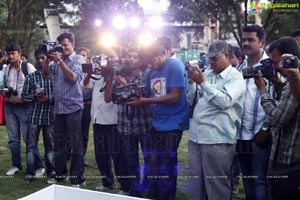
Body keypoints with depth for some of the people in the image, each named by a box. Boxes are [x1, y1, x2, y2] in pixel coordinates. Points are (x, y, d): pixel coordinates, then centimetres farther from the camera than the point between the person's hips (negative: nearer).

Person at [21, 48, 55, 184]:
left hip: (50, 115, 0)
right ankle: (30, 173, 10)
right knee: (31, 145, 1)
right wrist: (35, 96, -13)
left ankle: (50, 171, 22)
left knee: (50, 145, 9)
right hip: (34, 115, 0)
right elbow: (24, 95, 5)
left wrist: (49, 98, -15)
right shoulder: (30, 77, 5)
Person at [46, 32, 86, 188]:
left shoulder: (78, 59, -1)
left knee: (75, 143, -2)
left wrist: (59, 61, -18)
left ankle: (77, 178, 4)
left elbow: (73, 77, -15)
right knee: (59, 142, 11)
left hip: (73, 106, -6)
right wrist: (48, 59, -2)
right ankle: (60, 174, 23)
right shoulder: (58, 59, 14)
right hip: (59, 107, 6)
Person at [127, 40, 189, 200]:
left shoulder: (175, 66, -14)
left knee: (166, 168, 3)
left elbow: (175, 97, -21)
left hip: (172, 125, -7)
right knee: (155, 165, 16)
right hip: (156, 124, 7)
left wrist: (146, 101, -22)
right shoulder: (151, 72, 8)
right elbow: (147, 95, 12)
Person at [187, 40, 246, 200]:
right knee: (195, 183, 16)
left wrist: (202, 82, -19)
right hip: (196, 137, 6)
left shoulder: (235, 77, -4)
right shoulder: (207, 74, 14)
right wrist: (192, 81, -1)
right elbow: (191, 100, 14)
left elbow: (225, 101, -20)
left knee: (216, 185, 3)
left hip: (218, 140, -6)